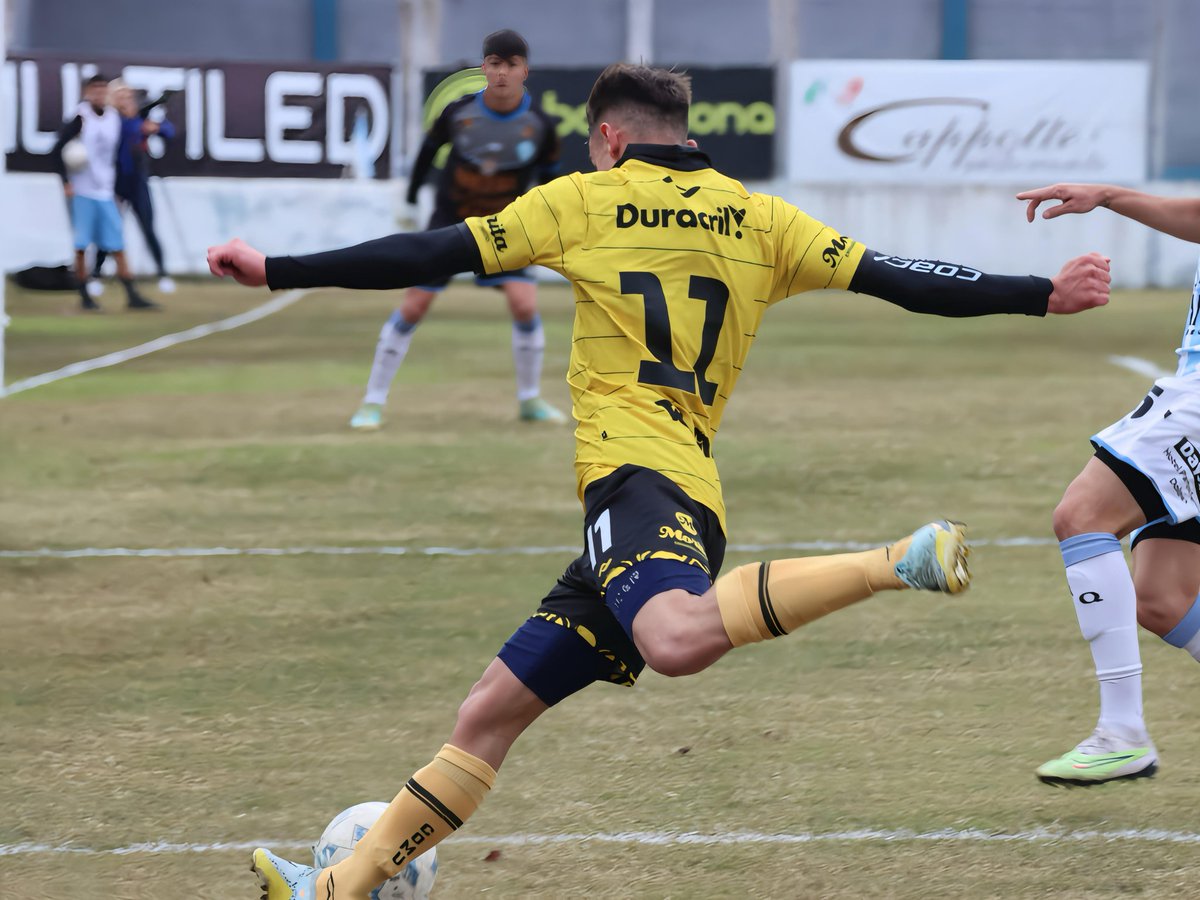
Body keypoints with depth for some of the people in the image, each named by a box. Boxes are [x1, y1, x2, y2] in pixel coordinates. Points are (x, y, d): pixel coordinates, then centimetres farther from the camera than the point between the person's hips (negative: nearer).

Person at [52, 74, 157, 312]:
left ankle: (132, 296, 4)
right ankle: (84, 296, 7)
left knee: (117, 246, 3)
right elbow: (57, 151, -10)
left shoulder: (114, 118, 6)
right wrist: (66, 182, -14)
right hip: (81, 192, -5)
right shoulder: (81, 118, -10)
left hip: (105, 192, 5)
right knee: (81, 246, -2)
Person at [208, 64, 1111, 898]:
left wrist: (277, 271, 11)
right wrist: (1045, 294, 18)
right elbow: (895, 278, 13)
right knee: (492, 712, 9)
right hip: (689, 508, 8)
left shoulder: (581, 202, 7)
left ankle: (895, 564, -35)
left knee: (677, 637, -39)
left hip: (633, 470, -8)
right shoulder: (756, 220, 19)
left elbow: (428, 256, 5)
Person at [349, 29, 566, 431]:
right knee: (413, 307, -5)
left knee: (524, 304, -16)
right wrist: (410, 202, 10)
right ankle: (373, 403, 5)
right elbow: (429, 147, 3)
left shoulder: (539, 124, -14)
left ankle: (530, 401, 5)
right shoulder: (458, 112, -15)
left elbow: (549, 175, 1)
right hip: (450, 221, 0)